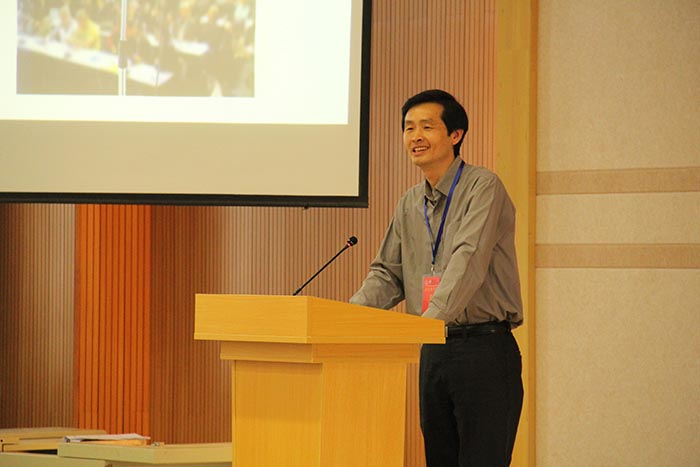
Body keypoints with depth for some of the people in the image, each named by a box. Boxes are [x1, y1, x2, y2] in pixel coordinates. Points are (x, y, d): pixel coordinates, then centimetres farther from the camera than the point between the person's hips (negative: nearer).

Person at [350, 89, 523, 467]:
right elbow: (387, 274, 17)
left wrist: (431, 317, -32)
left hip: (484, 347, -7)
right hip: (434, 350, 7)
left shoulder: (482, 187, -8)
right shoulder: (410, 205, 15)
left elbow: (469, 260, -21)